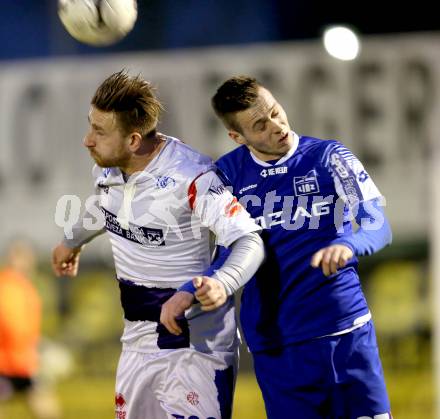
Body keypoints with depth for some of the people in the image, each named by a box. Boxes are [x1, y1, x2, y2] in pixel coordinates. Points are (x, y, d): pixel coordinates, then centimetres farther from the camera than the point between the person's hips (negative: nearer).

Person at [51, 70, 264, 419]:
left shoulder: (190, 177, -24)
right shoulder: (106, 166, -1)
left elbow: (250, 242, -28)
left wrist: (220, 285, -48)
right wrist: (74, 241, 43)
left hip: (195, 339, -8)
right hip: (139, 338, 8)